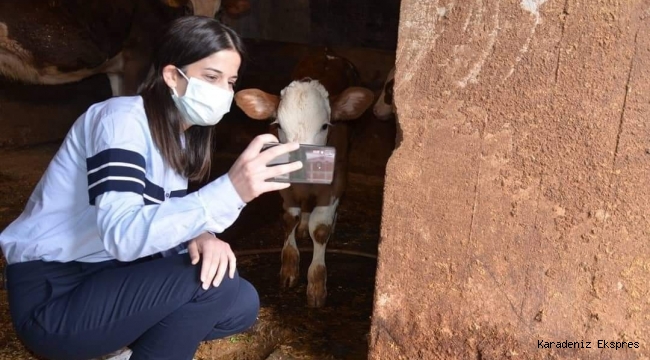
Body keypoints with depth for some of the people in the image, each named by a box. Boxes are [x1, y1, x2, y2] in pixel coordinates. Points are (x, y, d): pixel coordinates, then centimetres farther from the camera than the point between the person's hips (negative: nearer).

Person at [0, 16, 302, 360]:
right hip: (50, 298, -8)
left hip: (107, 278, 8)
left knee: (242, 305, -1)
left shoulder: (180, 133, 5)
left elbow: (168, 214, 6)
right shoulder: (123, 119, -21)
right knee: (212, 280, -24)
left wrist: (201, 236, -18)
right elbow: (122, 235, -35)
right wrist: (229, 191, -44)